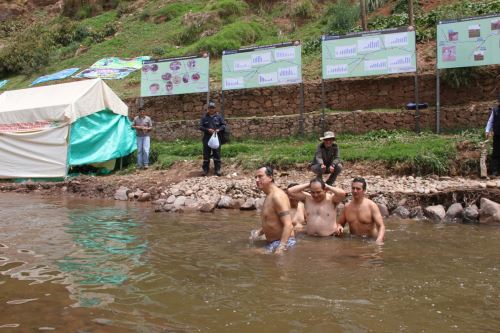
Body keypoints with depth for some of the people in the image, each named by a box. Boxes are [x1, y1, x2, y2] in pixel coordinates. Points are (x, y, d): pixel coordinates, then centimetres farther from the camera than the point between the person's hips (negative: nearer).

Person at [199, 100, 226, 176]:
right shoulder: (204, 117, 5)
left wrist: (219, 129, -12)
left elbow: (224, 125, 6)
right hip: (207, 138, 0)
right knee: (206, 154, 4)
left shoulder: (218, 116, 5)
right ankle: (205, 169, 12)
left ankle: (217, 169, 8)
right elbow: (200, 127, 3)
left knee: (217, 154, 2)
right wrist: (207, 130, -13)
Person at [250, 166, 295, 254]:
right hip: (271, 243, 10)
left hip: (283, 242, -10)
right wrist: (259, 232, 7)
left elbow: (288, 226, -27)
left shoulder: (277, 195, -20)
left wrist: (280, 249, -33)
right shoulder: (269, 196, 12)